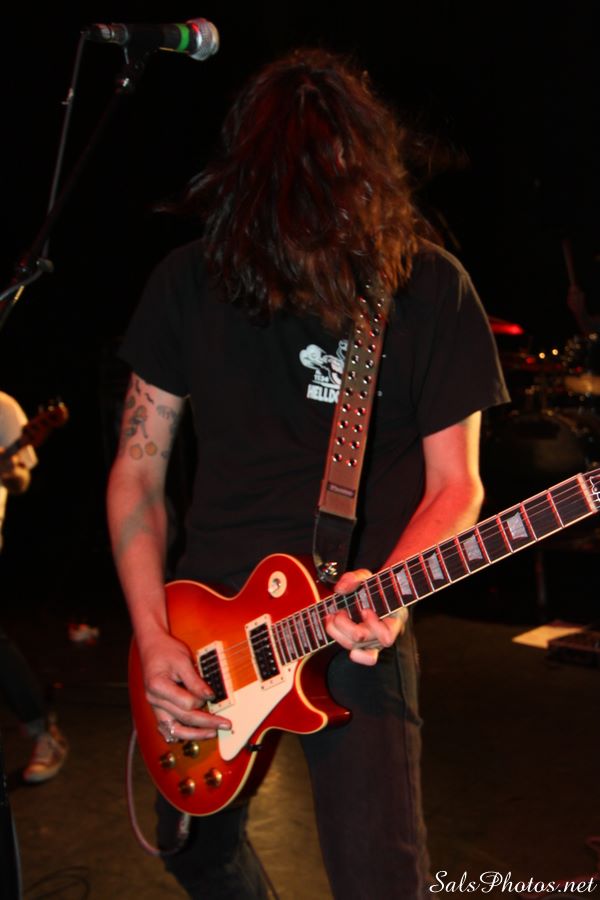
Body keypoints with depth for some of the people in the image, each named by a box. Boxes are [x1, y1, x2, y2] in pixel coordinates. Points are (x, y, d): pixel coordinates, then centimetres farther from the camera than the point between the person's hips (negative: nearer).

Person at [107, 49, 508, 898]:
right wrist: (152, 636, -7)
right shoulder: (190, 280, -4)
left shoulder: (430, 288, -10)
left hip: (357, 619, -3)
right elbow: (139, 466, 1)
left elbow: (454, 483, -4)